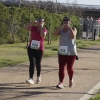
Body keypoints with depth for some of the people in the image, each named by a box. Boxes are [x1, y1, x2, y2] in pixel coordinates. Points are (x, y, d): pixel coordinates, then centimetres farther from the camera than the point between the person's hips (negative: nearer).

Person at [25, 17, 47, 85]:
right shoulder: (33, 28, 2)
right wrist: (32, 22, -20)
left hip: (39, 50, 0)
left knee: (38, 63, 12)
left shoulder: (44, 29, -1)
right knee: (32, 63, -12)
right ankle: (31, 79, -18)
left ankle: (38, 76, 37)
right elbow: (26, 27, -16)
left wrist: (41, 26, -17)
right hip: (31, 48, 0)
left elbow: (43, 35, -23)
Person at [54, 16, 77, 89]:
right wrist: (60, 27, -27)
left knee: (69, 68, 3)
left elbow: (73, 36, -18)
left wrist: (70, 28, -29)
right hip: (62, 52, 2)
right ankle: (61, 83, -13)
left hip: (71, 52, -2)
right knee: (61, 68, -8)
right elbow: (55, 34, -11)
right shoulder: (61, 30, 8)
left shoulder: (73, 29, 0)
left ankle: (71, 79, 30)